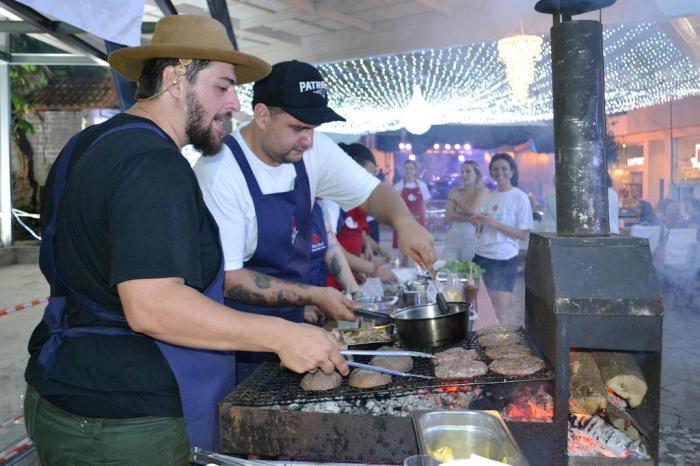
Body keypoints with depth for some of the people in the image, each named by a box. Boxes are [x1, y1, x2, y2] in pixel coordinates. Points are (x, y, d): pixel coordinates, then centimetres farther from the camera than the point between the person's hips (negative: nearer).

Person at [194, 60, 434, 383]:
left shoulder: (313, 150, -6)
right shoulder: (220, 171, -23)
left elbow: (371, 192, 1)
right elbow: (226, 277, -23)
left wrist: (403, 220, -20)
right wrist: (313, 296, -25)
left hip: (292, 322, 6)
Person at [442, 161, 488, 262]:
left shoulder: (483, 191, 3)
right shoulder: (454, 192, 12)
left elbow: (472, 210, -11)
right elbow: (448, 214, -1)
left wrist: (456, 199, 4)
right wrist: (468, 218, -14)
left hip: (472, 237, -3)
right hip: (454, 236, 3)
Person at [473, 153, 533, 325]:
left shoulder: (520, 198, -5)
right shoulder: (489, 197, 11)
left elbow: (524, 234, -11)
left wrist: (496, 224, -18)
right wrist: (479, 221, -7)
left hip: (504, 260, -6)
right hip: (482, 256, 6)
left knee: (500, 311, -4)